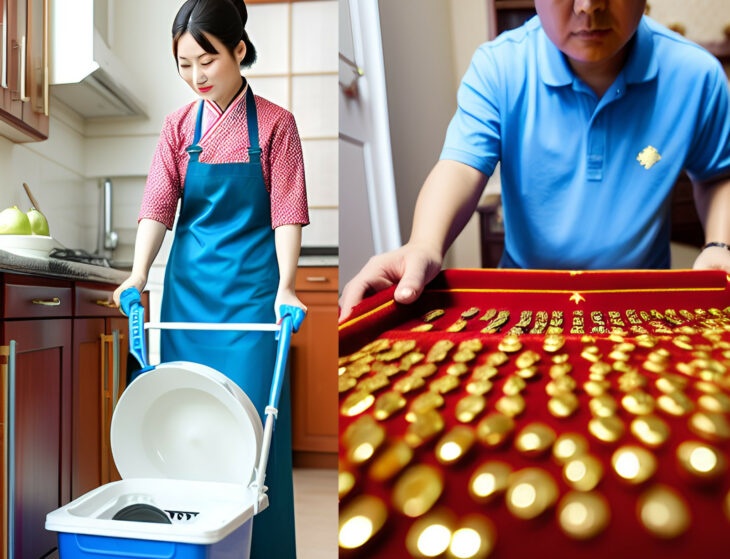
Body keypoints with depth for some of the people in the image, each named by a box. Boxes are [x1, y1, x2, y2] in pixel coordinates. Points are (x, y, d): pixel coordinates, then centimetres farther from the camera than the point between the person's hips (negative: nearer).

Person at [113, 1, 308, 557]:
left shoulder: (274, 123, -2)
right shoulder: (180, 125, 8)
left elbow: (287, 213, -7)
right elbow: (158, 204, 1)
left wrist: (285, 285, -20)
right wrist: (139, 273, -13)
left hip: (251, 283, -4)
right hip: (189, 283, 4)